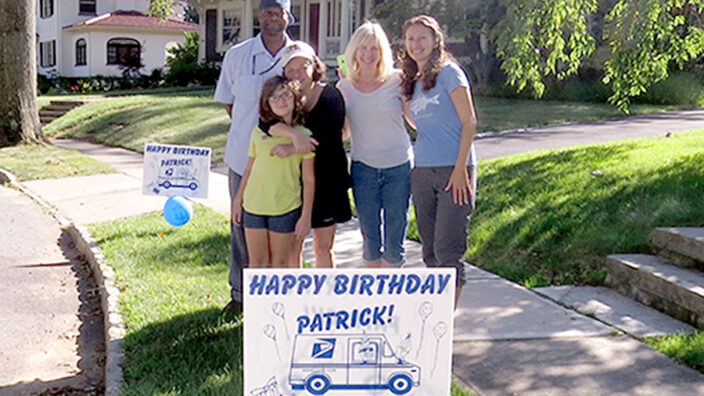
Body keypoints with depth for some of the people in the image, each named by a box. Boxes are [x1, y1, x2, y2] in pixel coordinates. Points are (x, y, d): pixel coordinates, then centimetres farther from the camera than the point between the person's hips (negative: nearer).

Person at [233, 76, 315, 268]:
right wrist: (238, 201, 12)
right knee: (257, 263, 10)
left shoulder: (303, 135, -3)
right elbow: (249, 169, 12)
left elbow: (309, 180, -3)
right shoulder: (259, 131, 4)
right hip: (253, 207, 2)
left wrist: (306, 216, -5)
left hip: (286, 209, -2)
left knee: (280, 263, 9)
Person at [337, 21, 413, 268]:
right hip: (364, 168, 2)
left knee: (394, 242, 3)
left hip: (399, 167, -1)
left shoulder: (396, 80, -2)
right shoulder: (344, 87, 4)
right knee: (370, 241, 8)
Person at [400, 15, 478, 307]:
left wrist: (460, 169, -14)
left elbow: (469, 122, -8)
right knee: (430, 252, 8)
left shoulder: (449, 72, -4)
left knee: (447, 250, -7)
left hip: (453, 171, -6)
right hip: (422, 172, 7)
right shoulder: (413, 82, 15)